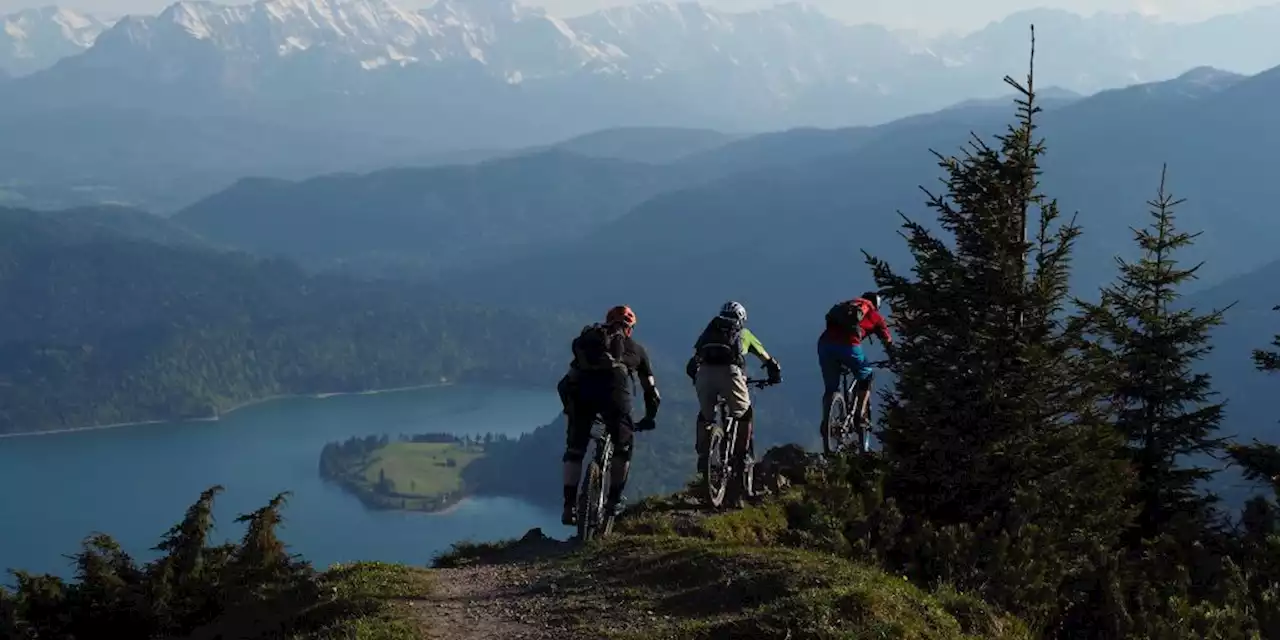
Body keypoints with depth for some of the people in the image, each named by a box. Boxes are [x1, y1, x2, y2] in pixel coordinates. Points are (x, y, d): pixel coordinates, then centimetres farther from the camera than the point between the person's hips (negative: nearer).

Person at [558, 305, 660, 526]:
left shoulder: (587, 339, 36)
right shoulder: (635, 348, 32)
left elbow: (565, 384, 37)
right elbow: (651, 389, 38)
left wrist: (570, 410, 49)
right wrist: (649, 419, 53)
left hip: (580, 386, 2)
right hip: (613, 386, -2)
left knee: (574, 449, 15)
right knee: (623, 445, 20)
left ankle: (570, 506, 9)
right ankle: (614, 501, 17)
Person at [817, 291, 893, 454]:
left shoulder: (847, 305, 35)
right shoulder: (875, 316, 23)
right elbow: (888, 343, 27)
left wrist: (840, 362, 46)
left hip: (824, 342, 4)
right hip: (848, 344, -3)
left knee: (830, 389, 16)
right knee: (866, 377, 23)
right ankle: (862, 414, 13)